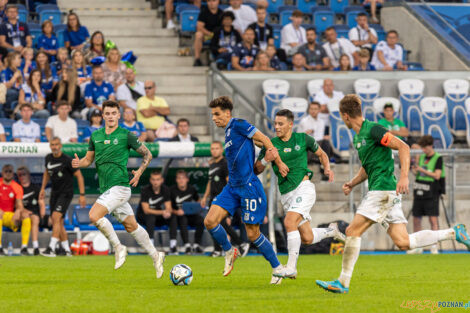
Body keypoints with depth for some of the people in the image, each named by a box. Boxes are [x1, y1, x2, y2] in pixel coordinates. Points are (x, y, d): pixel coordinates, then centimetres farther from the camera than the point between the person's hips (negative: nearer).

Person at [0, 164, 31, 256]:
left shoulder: (17, 187, 4)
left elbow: (20, 205, -5)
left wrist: (18, 211, -29)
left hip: (11, 217, 2)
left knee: (26, 214, -25)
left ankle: (24, 247, -26)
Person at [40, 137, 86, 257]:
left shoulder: (67, 160, -15)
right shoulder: (48, 158, 4)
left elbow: (79, 176, -10)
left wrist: (82, 195, -13)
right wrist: (43, 188, 18)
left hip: (66, 193, -7)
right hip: (54, 192, 7)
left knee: (56, 217, -22)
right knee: (58, 222, 6)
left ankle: (51, 248, -27)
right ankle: (66, 250, 17)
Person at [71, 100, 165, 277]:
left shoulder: (126, 135, -4)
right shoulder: (95, 136, 11)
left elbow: (147, 154, 4)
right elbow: (89, 159, 20)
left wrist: (139, 172, -9)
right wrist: (78, 163, -2)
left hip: (119, 186, -6)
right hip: (106, 188, 6)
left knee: (94, 216, -21)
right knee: (130, 225, 12)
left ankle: (118, 247, -7)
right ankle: (155, 256, 22)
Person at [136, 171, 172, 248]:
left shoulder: (165, 190, -6)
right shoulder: (145, 190, -18)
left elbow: (168, 208, -9)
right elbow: (146, 210, -24)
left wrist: (168, 212, -35)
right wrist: (162, 212, -36)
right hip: (142, 216, -4)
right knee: (151, 217, -38)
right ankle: (151, 244, -38)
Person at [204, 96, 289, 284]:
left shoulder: (238, 125, -8)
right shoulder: (228, 133, 16)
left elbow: (263, 139, -9)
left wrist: (279, 163, -8)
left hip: (249, 187, -8)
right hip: (232, 188, 8)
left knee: (253, 234, -3)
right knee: (210, 221, -7)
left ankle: (278, 269, 13)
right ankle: (229, 252, 17)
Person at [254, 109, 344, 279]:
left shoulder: (303, 139, 1)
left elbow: (321, 154, 17)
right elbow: (256, 170, 5)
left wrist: (327, 168, -1)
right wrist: (265, 160, -14)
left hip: (303, 187, -4)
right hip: (286, 194, 4)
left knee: (289, 222, -26)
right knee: (307, 238, 5)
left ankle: (291, 267, -22)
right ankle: (331, 230, 36)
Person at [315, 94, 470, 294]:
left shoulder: (372, 129, -10)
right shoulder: (358, 137, 20)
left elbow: (403, 147, -16)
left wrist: (404, 177, -25)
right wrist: (351, 184, 15)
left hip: (384, 190, -9)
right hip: (380, 192, 9)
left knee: (353, 231, -10)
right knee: (403, 242, 2)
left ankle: (343, 283, -8)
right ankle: (453, 233, 9)